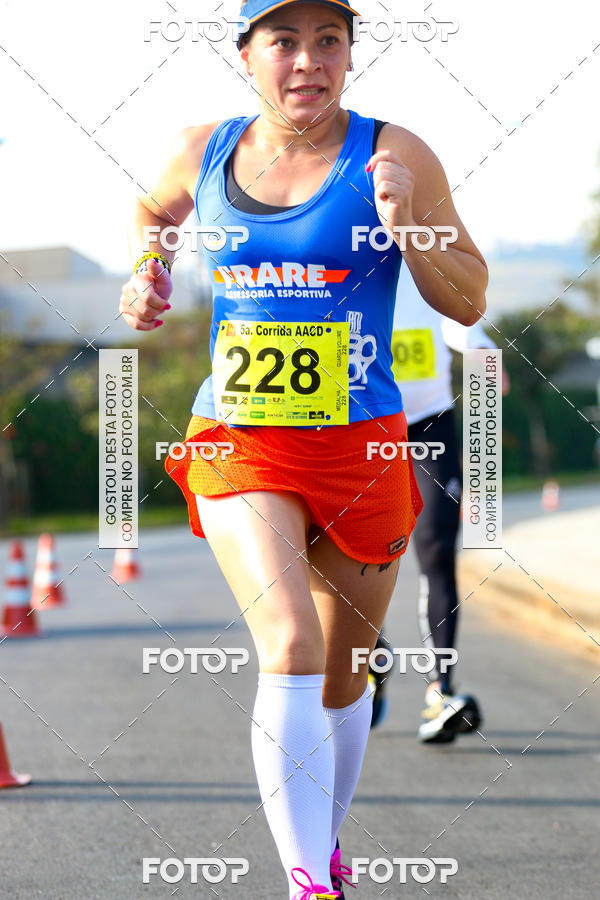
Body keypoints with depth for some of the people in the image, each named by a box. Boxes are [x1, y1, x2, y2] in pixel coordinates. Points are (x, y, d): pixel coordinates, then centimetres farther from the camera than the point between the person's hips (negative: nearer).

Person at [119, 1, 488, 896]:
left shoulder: (393, 156, -6)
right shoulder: (203, 151, 2)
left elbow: (470, 302, -3)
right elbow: (153, 210, 27)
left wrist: (406, 226, -19)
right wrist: (148, 270, 8)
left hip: (361, 446, 0)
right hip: (239, 446, 0)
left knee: (342, 678, 14)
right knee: (289, 647, -22)